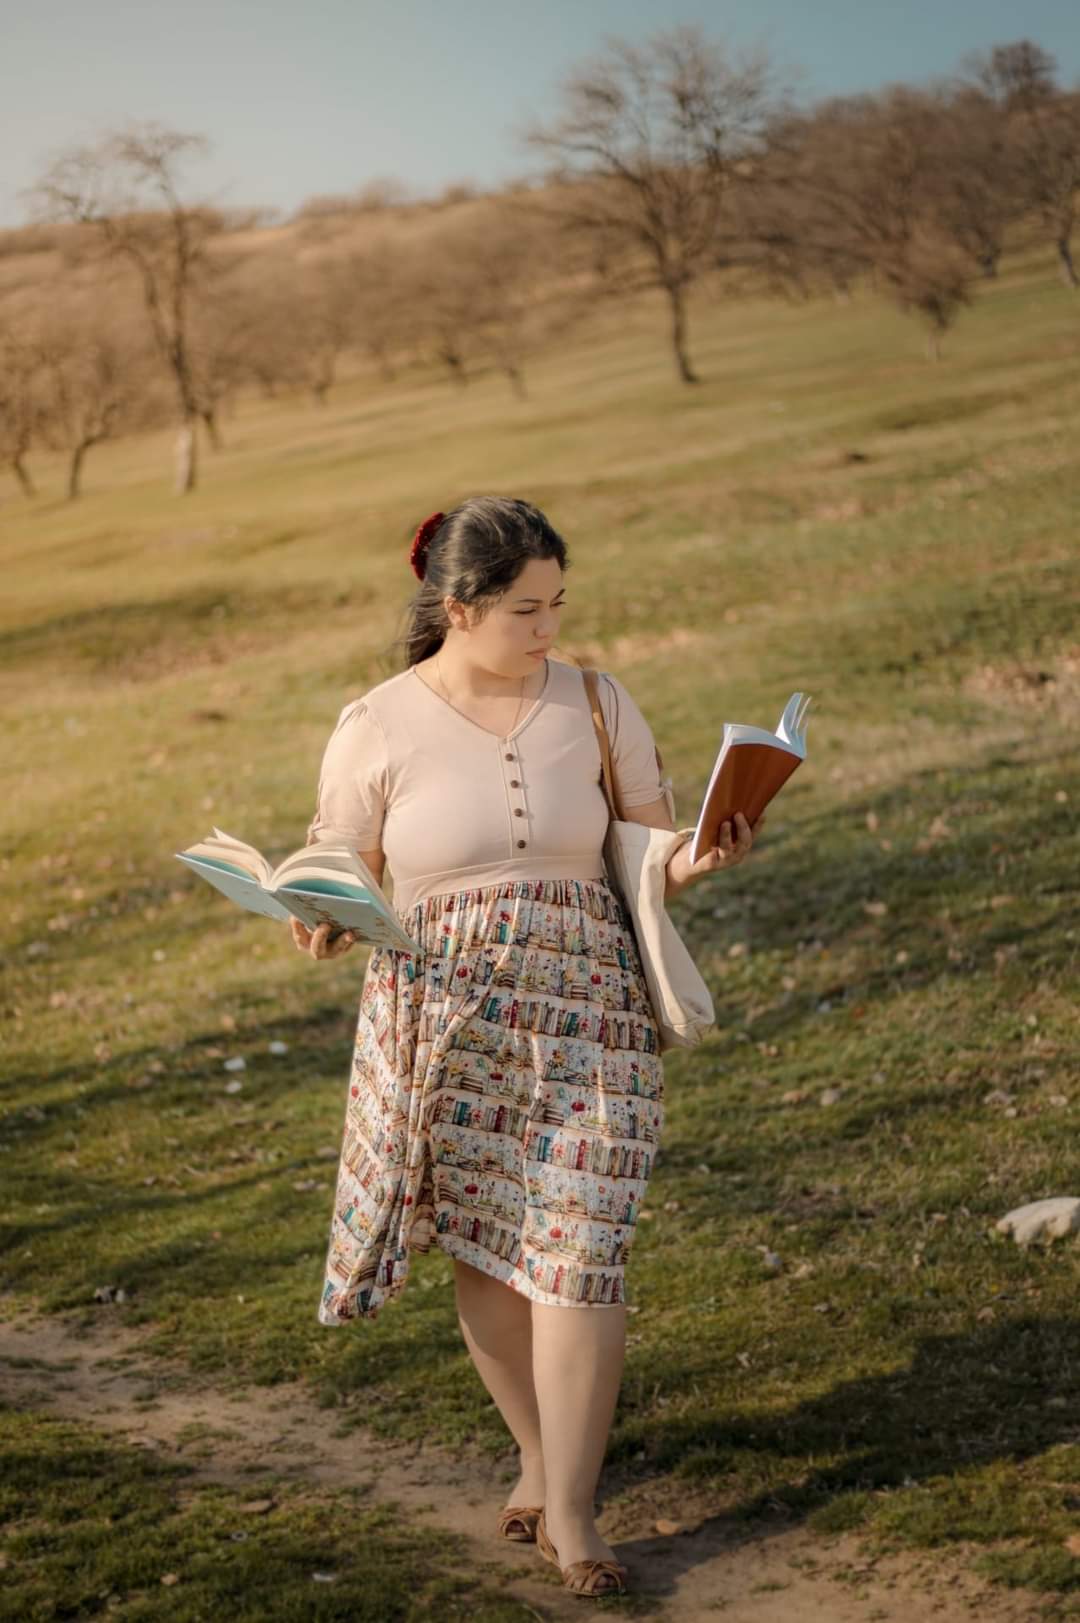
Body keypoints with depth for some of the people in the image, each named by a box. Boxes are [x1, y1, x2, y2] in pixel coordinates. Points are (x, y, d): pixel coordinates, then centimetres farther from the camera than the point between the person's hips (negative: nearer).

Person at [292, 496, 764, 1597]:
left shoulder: (598, 706, 2)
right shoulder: (376, 731, -3)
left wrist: (699, 862, -13)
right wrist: (323, 927, -18)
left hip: (584, 1012, 0)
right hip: (442, 1019, 0)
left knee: (577, 1247, -7)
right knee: (484, 1249, 9)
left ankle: (570, 1514, 0)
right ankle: (540, 1453, 31)